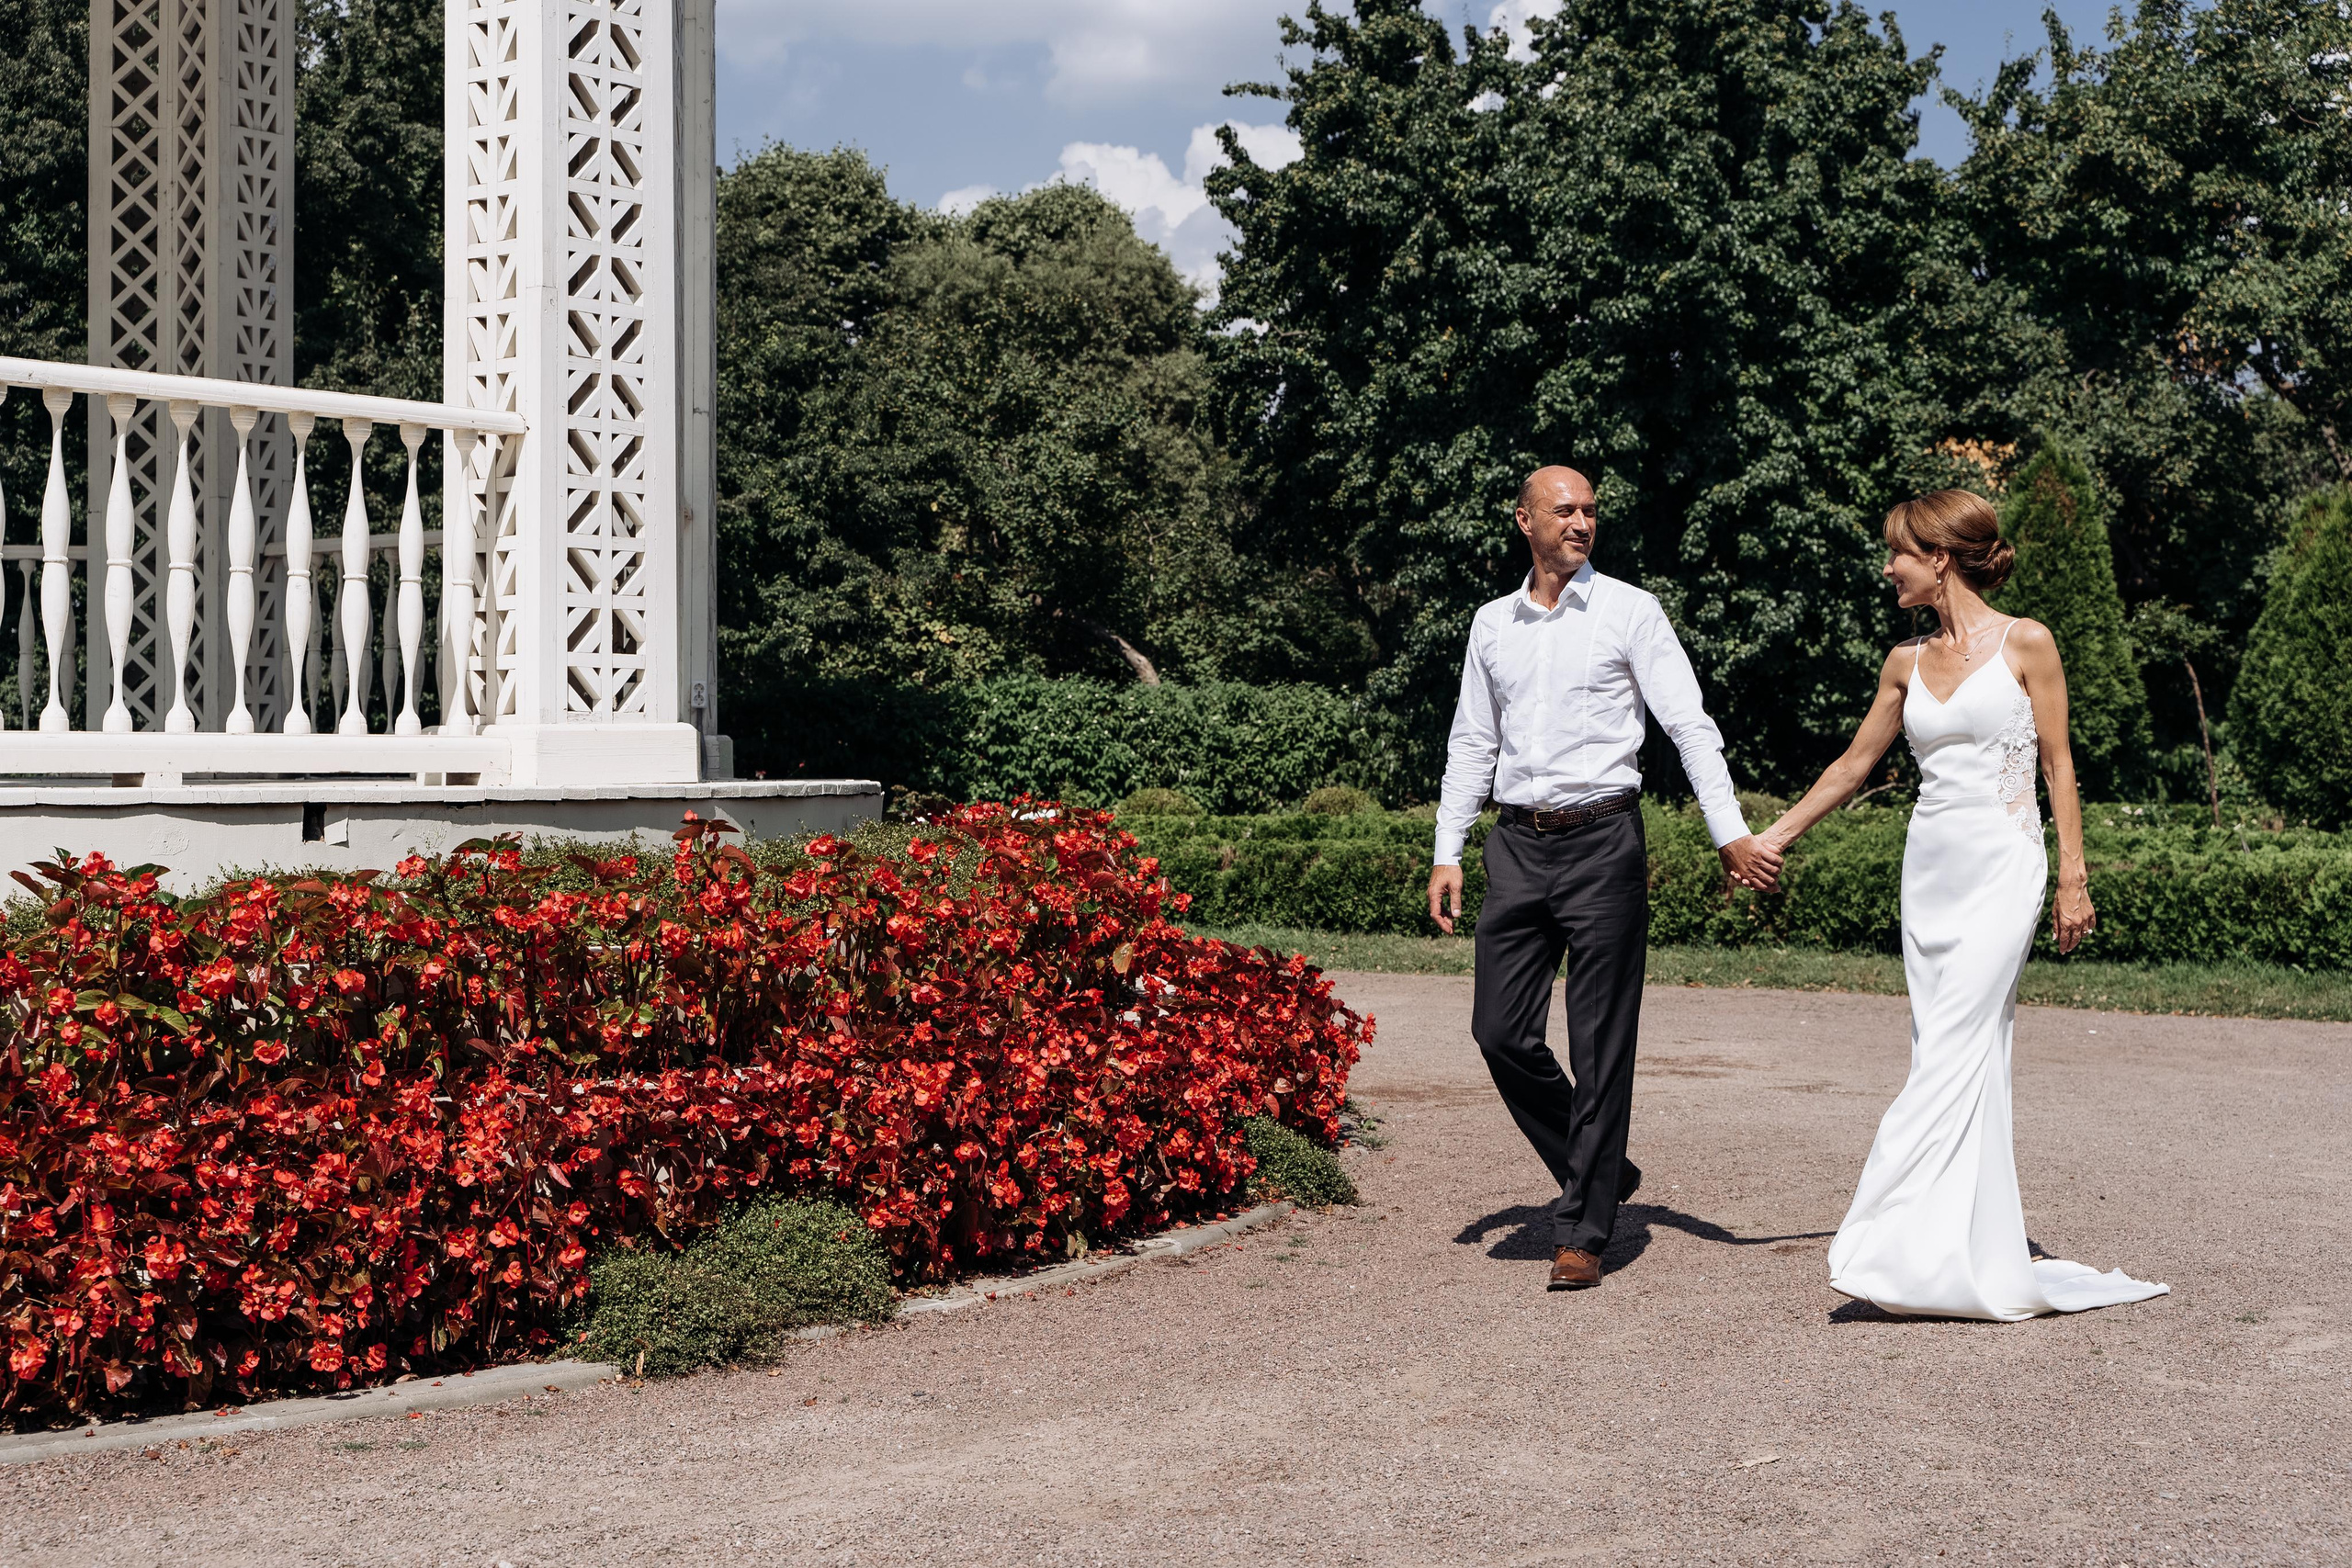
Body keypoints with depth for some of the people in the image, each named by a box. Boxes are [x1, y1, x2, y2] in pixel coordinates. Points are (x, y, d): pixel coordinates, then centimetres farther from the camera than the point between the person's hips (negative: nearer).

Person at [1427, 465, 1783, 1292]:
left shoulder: (1630, 611, 0)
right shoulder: (1492, 624, 13)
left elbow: (1689, 726, -4)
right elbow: (1471, 743, 17)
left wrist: (1730, 834, -13)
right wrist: (1447, 853, 11)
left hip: (1602, 842, -4)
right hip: (1518, 845, 4)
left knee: (1601, 1048, -2)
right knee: (1501, 1031, 0)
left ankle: (1581, 1232, 6)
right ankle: (1602, 1172, 22)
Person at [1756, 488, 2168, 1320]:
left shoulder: (2026, 644, -3)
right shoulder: (1907, 661, 11)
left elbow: (2058, 762, -2)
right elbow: (1854, 763, 19)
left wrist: (2073, 878, -5)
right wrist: (1774, 834, 20)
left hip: (2002, 863, -5)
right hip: (1930, 866, 6)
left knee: (1951, 1053, -12)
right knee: (1964, 1057, 5)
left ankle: (1890, 1242, -14)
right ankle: (1981, 1250, 11)